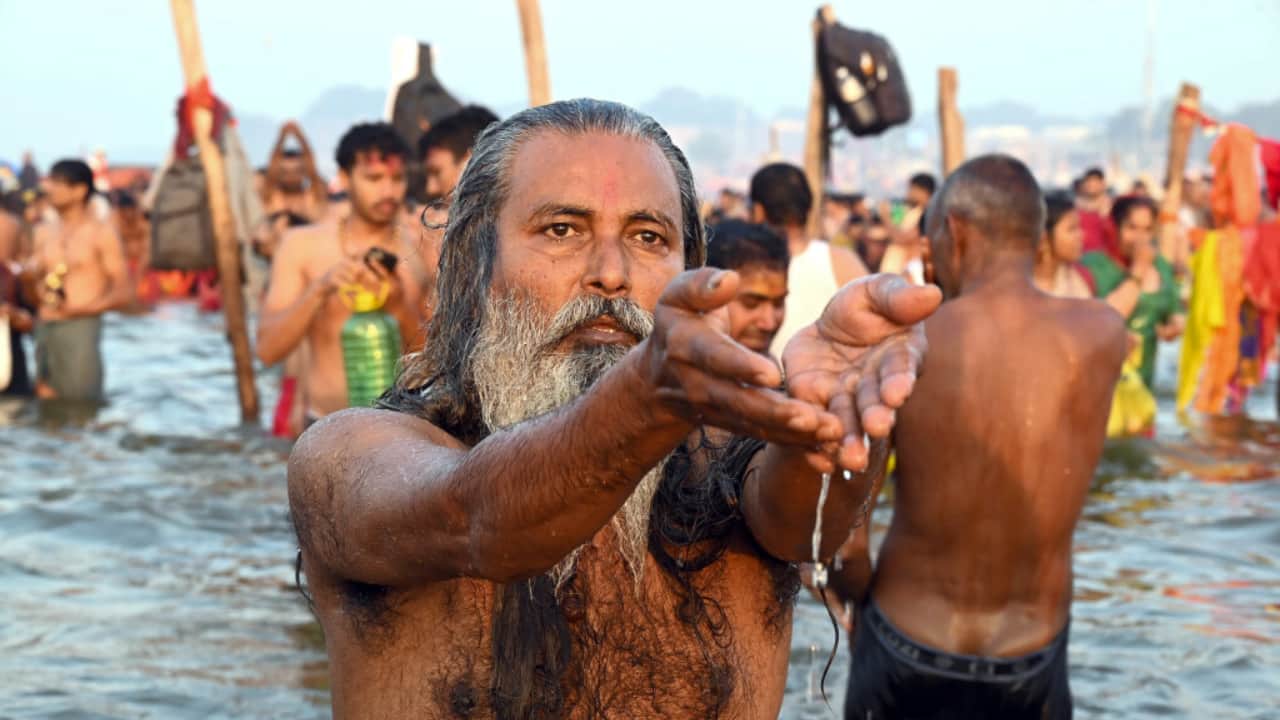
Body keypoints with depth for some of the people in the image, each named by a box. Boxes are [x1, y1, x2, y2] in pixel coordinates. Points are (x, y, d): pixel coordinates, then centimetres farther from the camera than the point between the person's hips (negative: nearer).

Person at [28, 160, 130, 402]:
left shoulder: (101, 234, 0)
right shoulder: (43, 233, 16)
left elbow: (123, 291, -6)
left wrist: (80, 309, -17)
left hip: (80, 328, -5)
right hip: (44, 329, 5)